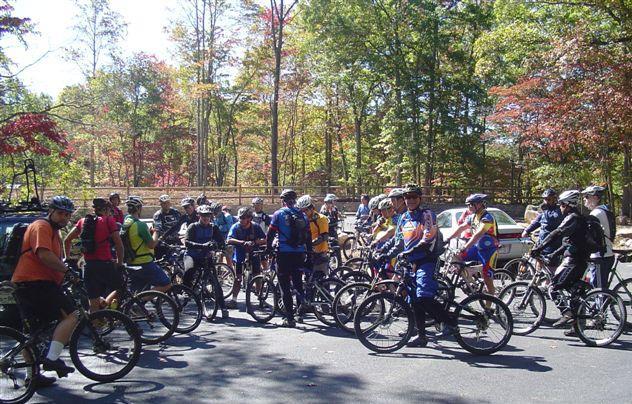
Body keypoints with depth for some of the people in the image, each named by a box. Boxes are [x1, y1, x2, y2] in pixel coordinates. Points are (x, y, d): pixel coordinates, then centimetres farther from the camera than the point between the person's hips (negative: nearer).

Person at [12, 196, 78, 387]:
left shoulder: (53, 231, 24)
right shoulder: (42, 226, -10)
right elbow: (44, 255, -25)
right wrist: (67, 270, -17)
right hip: (35, 283, -11)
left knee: (33, 331, 17)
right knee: (71, 315, -16)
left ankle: (31, 375, 26)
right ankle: (51, 359, -19)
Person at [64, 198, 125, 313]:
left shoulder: (83, 221, 12)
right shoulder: (109, 220, -1)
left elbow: (67, 240, 11)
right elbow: (118, 244, -7)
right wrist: (120, 263, 1)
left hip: (88, 266, 5)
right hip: (105, 264, -5)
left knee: (94, 303, 12)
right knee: (120, 288, 14)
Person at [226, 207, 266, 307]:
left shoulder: (255, 227, -6)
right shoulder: (235, 227, -10)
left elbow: (265, 240, -8)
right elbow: (229, 240, -23)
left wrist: (255, 242, -29)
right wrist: (243, 242, -37)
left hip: (254, 255, 1)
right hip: (240, 255, 0)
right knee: (238, 278, 1)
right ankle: (233, 299, 6)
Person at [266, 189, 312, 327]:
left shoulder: (279, 214, -3)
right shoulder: (302, 215, 8)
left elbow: (270, 234, -3)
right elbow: (308, 237, 9)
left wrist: (268, 249, 11)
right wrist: (309, 256, 14)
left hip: (284, 254, -4)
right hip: (300, 254, 4)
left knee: (285, 286, 1)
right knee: (298, 283, 17)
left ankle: (290, 318, 0)